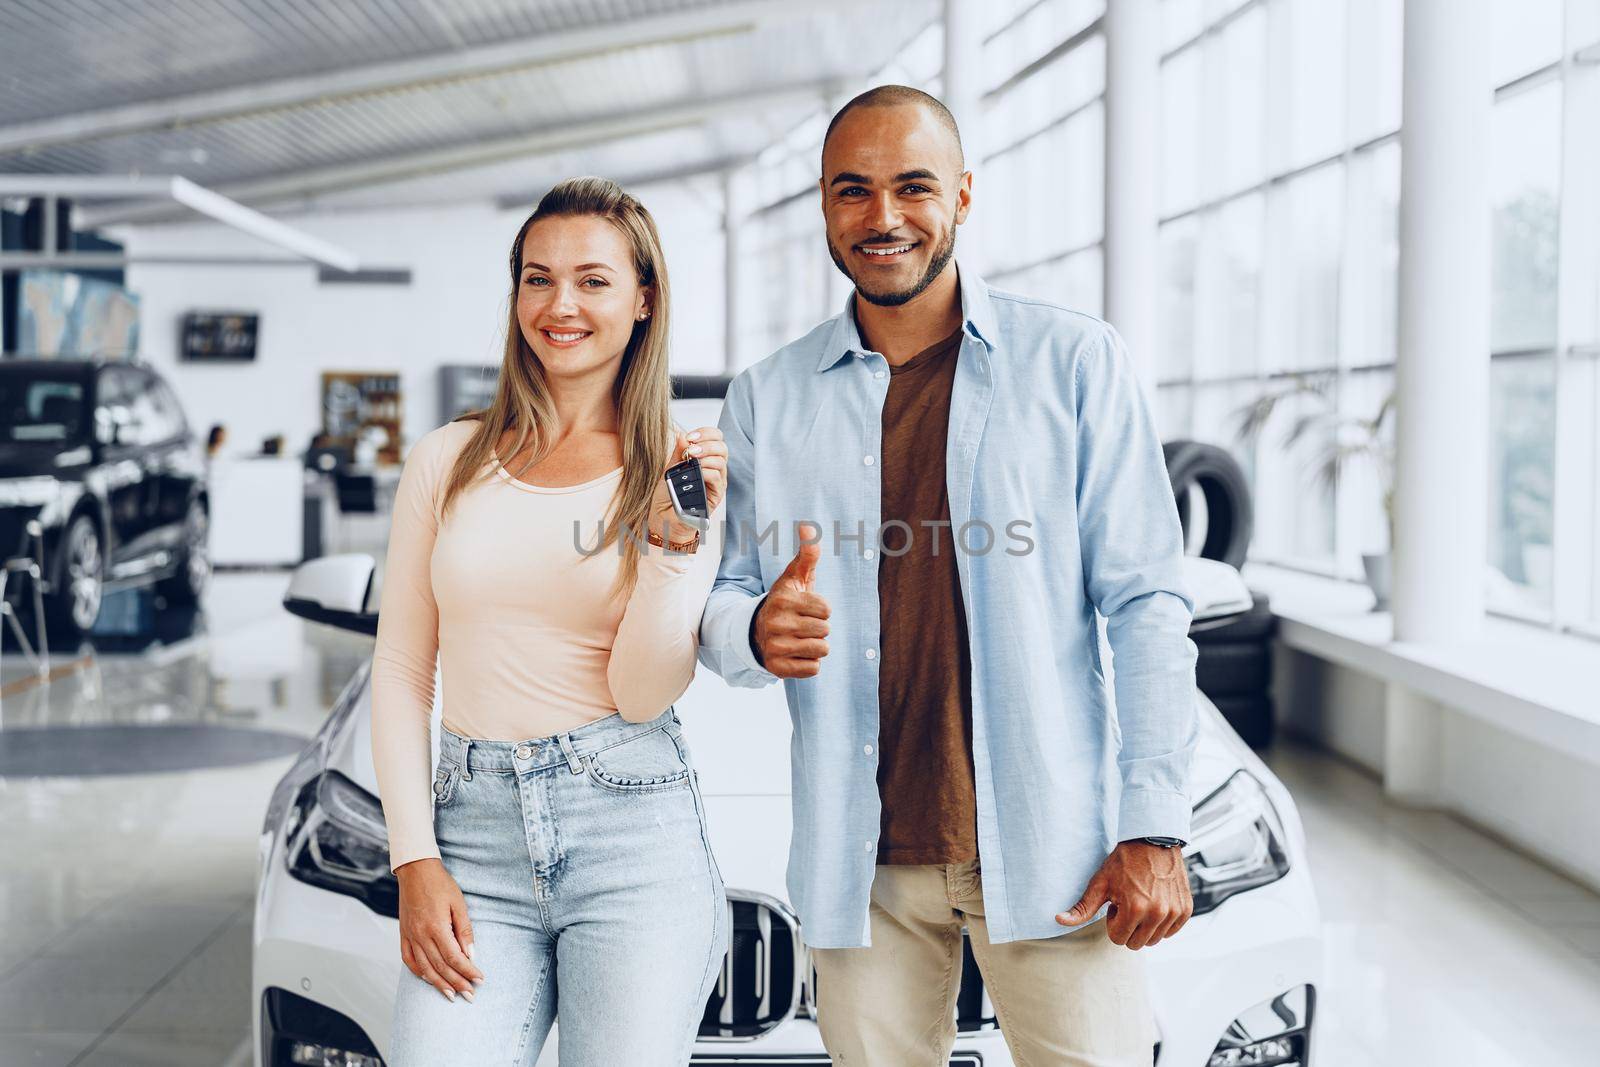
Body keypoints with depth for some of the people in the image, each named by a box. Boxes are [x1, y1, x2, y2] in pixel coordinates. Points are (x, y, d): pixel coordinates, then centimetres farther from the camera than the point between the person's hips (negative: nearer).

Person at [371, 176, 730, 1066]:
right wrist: (415, 859, 1)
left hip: (637, 833, -1)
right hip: (474, 829, 2)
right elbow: (402, 672, 9)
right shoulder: (447, 461, 9)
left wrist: (675, 541, -13)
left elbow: (644, 694, -3)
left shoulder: (680, 471, 4)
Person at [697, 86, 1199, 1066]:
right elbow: (722, 604, 12)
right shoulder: (767, 399, 11)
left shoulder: (1074, 362, 2)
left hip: (1048, 848, -2)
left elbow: (1147, 605, -1)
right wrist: (756, 632, -13)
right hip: (862, 862, 2)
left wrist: (1155, 826, -8)